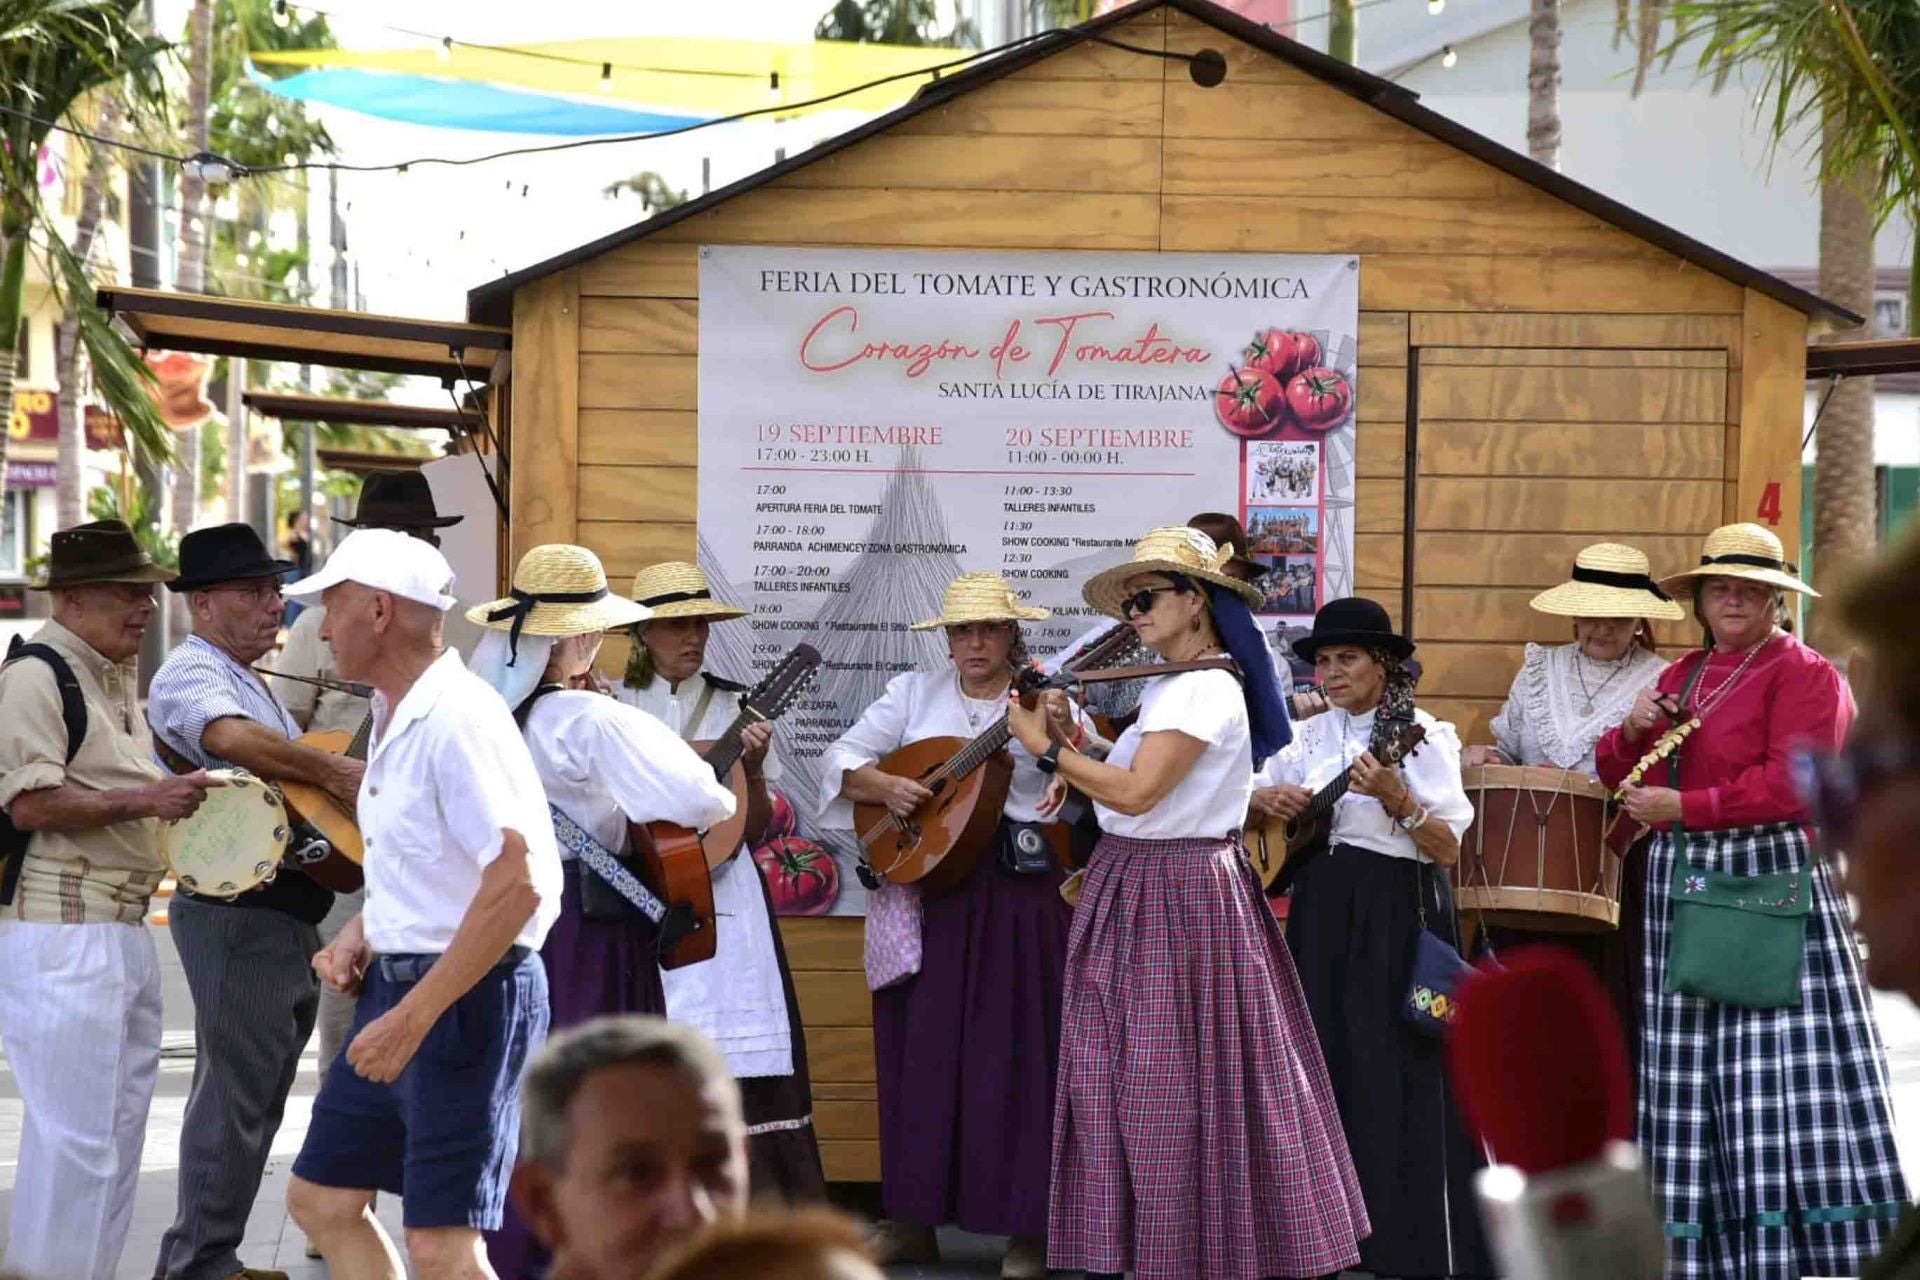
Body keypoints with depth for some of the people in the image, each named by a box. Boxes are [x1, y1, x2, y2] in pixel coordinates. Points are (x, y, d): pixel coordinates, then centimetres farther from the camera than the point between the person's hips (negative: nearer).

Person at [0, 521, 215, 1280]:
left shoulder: (117, 677, 19)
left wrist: (176, 802, 14)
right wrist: (144, 800, -22)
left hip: (124, 929, 10)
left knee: (121, 1125, 14)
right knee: (75, 1131, -9)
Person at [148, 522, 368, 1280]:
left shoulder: (247, 680, 20)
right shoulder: (189, 677, -12)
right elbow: (232, 738, -35)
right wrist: (338, 774, -29)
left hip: (285, 911, 10)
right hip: (238, 911, -10)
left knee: (257, 1096, 14)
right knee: (236, 1095, -8)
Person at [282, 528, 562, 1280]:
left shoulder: (457, 719, -19)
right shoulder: (393, 716, 11)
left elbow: (517, 885, -26)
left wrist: (413, 1017, -24)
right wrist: (359, 936, 7)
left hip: (468, 998, -10)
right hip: (395, 985, 10)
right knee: (320, 1199, 16)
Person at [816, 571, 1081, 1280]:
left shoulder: (1047, 702, 4)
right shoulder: (914, 694, 11)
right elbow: (839, 760, 7)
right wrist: (885, 787, -11)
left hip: (1021, 895, -2)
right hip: (925, 892, 2)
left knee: (1016, 1052, -2)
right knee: (922, 1050, 4)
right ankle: (912, 1218, 12)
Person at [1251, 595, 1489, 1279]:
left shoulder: (1424, 735, -7)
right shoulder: (1316, 735, 10)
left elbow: (1448, 850, -11)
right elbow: (1253, 791, 21)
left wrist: (1396, 797, -26)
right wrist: (1270, 799, -1)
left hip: (1398, 915, -6)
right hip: (1322, 913, 6)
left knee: (1397, 1079, -8)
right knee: (1323, 1071, 8)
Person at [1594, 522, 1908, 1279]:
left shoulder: (1803, 675, -2)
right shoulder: (1681, 677, 19)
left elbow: (1790, 785, -14)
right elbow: (1618, 775, 22)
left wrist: (1682, 805, -14)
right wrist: (1632, 729, 1)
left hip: (1770, 877, -7)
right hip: (1683, 884, 7)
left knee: (1777, 1069, -12)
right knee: (1692, 1073, 3)